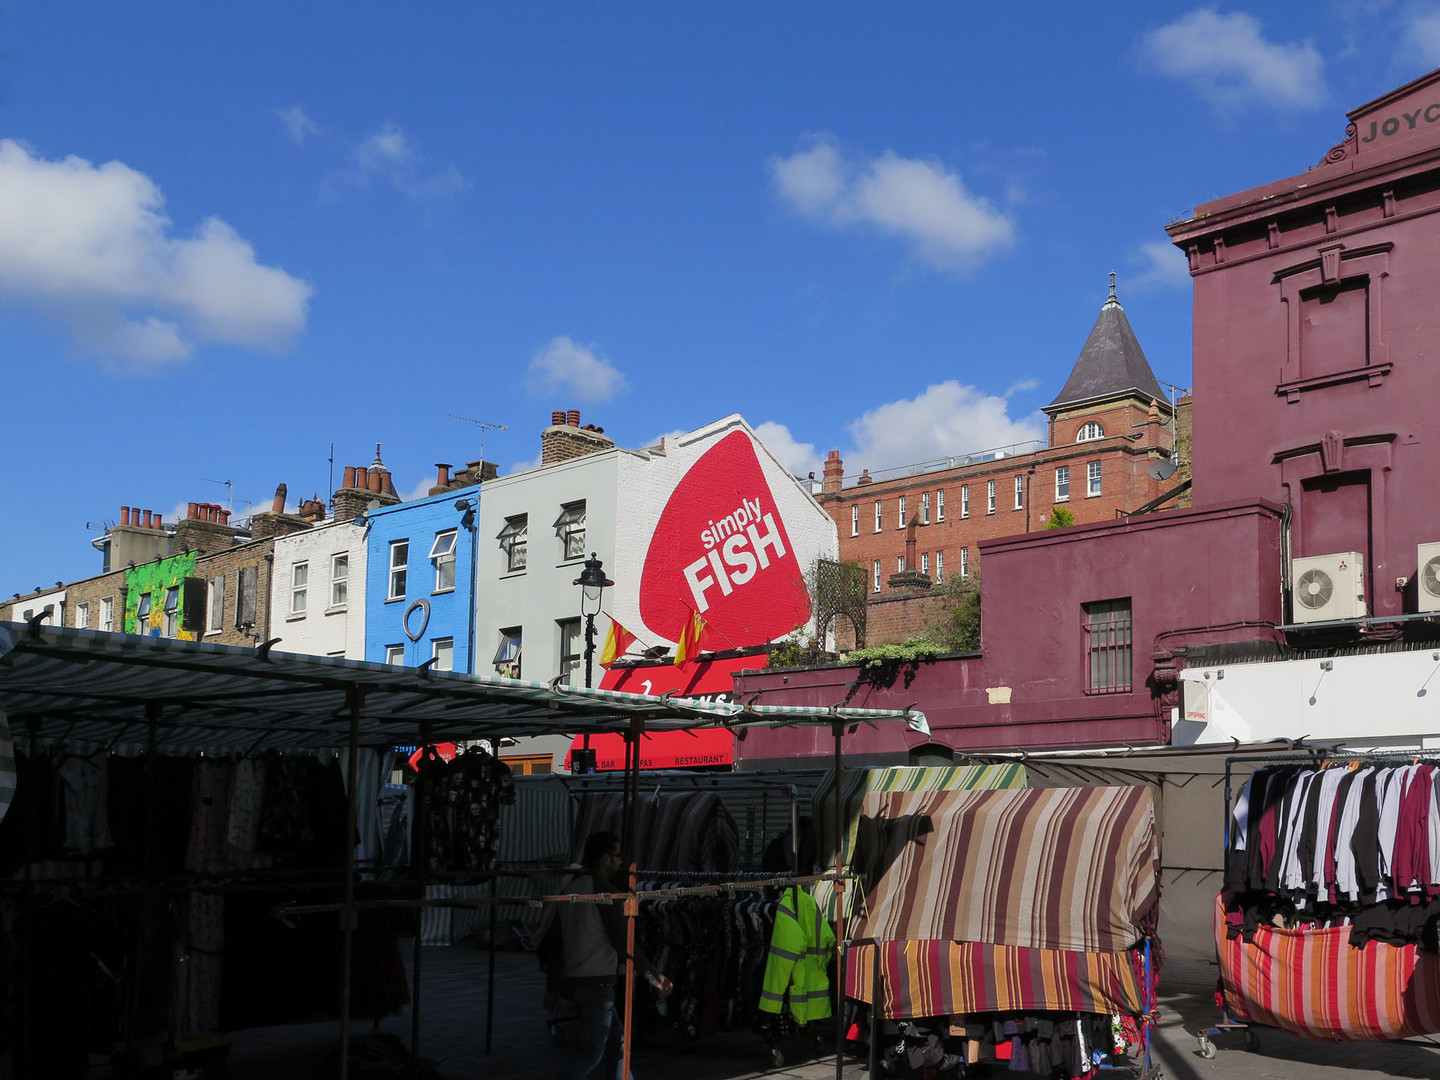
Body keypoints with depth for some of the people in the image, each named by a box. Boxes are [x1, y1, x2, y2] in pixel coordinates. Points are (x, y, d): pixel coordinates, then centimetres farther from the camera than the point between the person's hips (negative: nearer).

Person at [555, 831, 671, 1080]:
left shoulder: (571, 889, 11)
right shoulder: (607, 893, -14)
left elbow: (558, 940, 16)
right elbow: (624, 943, -17)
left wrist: (553, 986, 24)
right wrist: (655, 977, -9)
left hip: (572, 981, 9)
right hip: (596, 984, -9)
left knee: (615, 1038, 18)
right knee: (590, 1052, -2)